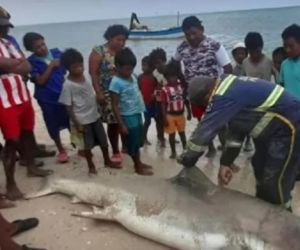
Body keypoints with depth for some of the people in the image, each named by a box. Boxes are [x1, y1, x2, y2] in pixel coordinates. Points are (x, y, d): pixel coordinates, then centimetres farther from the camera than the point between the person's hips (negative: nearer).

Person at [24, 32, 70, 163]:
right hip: (47, 99, -2)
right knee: (54, 127, 10)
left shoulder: (56, 53, -1)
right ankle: (61, 151, 30)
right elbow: (40, 81, -16)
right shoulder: (31, 62, -9)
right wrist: (51, 66, -18)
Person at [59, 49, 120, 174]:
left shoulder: (85, 77, 2)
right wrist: (76, 124, -14)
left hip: (95, 116, 6)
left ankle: (107, 161, 35)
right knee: (88, 144, 9)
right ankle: (91, 166, 29)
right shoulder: (68, 85, -17)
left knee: (103, 140, 15)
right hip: (82, 120, -6)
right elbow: (68, 107, -14)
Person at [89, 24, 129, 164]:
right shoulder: (99, 52, -7)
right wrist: (98, 93, -18)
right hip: (106, 94, -4)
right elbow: (93, 74, -11)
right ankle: (115, 151, 15)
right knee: (113, 123, 2)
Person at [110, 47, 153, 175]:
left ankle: (139, 162, 38)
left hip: (137, 114, 8)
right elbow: (114, 106, -18)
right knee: (132, 143, 8)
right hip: (128, 117, -8)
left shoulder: (133, 77, 4)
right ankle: (138, 167, 23)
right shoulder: (116, 83, -19)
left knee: (138, 141, 21)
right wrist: (121, 124, -19)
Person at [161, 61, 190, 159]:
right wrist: (164, 118, -15)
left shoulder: (181, 86, -1)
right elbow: (163, 105, -12)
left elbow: (185, 100, 8)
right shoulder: (165, 89, -14)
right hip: (170, 115, -4)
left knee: (182, 133, 17)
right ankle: (173, 152, 21)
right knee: (172, 134, 8)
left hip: (180, 114, 4)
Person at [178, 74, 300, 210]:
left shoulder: (223, 97, -27)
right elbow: (235, 128, 11)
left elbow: (204, 131, -21)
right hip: (276, 127, 11)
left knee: (273, 186, -6)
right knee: (261, 170, 23)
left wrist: (186, 160, -6)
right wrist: (226, 162, 10)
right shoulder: (228, 88, 6)